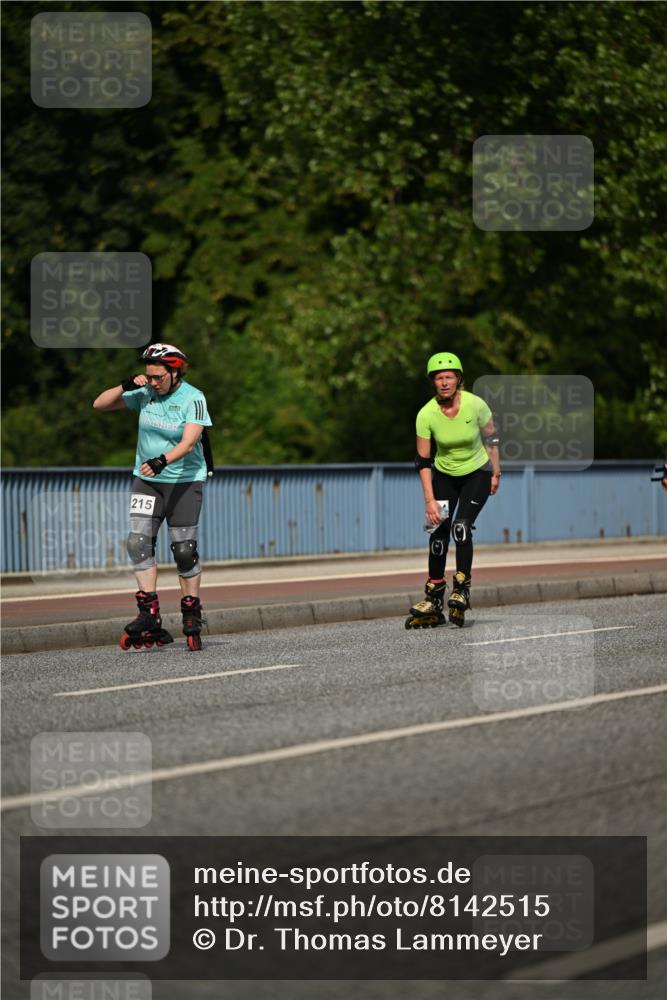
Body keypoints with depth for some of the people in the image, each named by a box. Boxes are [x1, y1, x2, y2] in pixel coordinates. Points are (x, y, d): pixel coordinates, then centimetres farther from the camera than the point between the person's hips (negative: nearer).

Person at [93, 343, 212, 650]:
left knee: (184, 550, -4)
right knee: (138, 542, -11)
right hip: (147, 480, 4)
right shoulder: (145, 393, 0)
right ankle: (149, 615, -10)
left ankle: (192, 616, 11)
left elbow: (188, 442, -25)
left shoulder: (193, 399, -13)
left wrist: (162, 460, -41)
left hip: (184, 480, -4)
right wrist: (126, 386, -13)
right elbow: (100, 404, 3)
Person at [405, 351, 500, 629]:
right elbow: (423, 460, -13)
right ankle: (433, 602, -1)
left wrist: (495, 473, 4)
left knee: (461, 526, -20)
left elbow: (491, 438, -3)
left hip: (477, 473, -2)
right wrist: (430, 499, -18)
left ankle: (461, 590, -14)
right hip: (444, 475, 2)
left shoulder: (475, 405, -21)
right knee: (439, 532, -6)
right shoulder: (426, 414, -19)